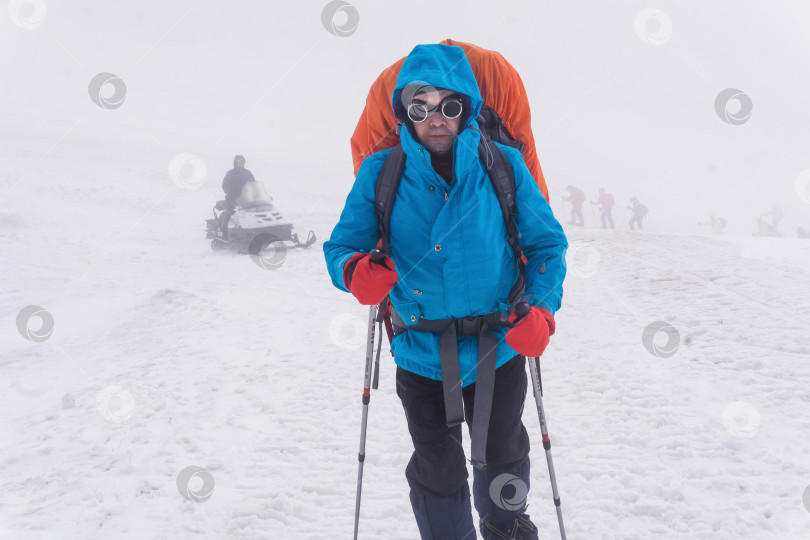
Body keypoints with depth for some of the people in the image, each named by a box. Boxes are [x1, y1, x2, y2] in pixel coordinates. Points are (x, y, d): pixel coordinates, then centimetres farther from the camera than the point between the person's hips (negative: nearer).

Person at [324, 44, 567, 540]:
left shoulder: (503, 165, -9)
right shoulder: (381, 173, -8)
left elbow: (547, 243, -4)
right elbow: (341, 245, -6)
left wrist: (541, 310, -20)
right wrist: (356, 271, -30)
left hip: (498, 347, 1)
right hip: (421, 354, -1)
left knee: (502, 452, 24)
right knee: (438, 469, 11)